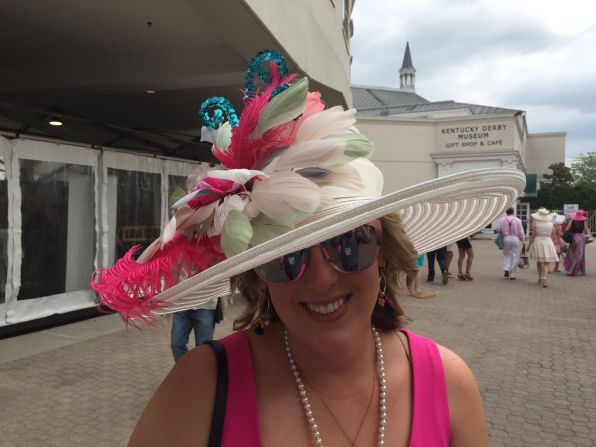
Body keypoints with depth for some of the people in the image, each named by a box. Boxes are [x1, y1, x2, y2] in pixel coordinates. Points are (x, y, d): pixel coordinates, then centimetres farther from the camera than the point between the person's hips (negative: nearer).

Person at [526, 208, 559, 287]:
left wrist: (529, 245, -2)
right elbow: (552, 236, 4)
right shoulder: (551, 224, 3)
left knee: (539, 262, 17)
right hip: (548, 243, 1)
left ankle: (540, 278, 26)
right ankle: (544, 278, -20)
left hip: (537, 242, 0)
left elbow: (533, 235, -9)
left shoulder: (535, 222, -5)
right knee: (546, 263, -1)